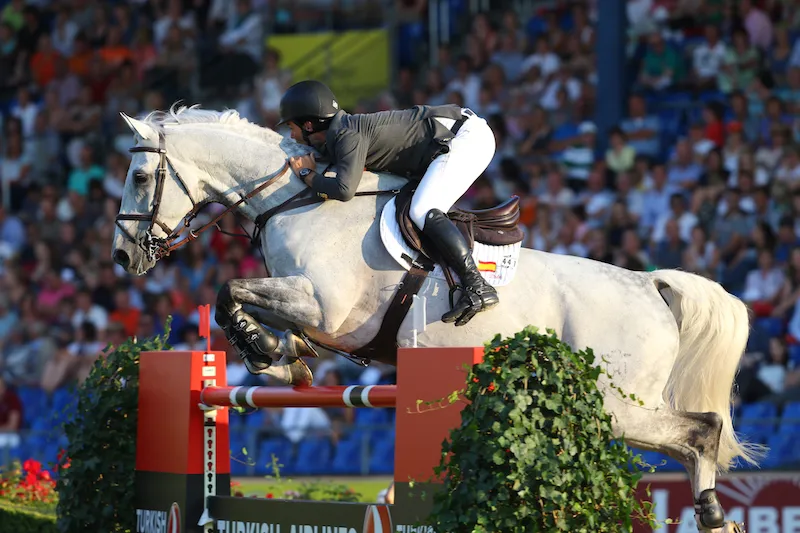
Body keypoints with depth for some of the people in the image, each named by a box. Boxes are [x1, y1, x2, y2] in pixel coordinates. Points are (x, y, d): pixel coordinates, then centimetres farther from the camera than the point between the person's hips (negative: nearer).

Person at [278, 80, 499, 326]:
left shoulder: (348, 135, -18)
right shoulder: (341, 131, 13)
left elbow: (344, 189, -31)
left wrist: (307, 174, -13)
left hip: (466, 137, -10)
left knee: (423, 212, -20)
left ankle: (478, 287, -27)